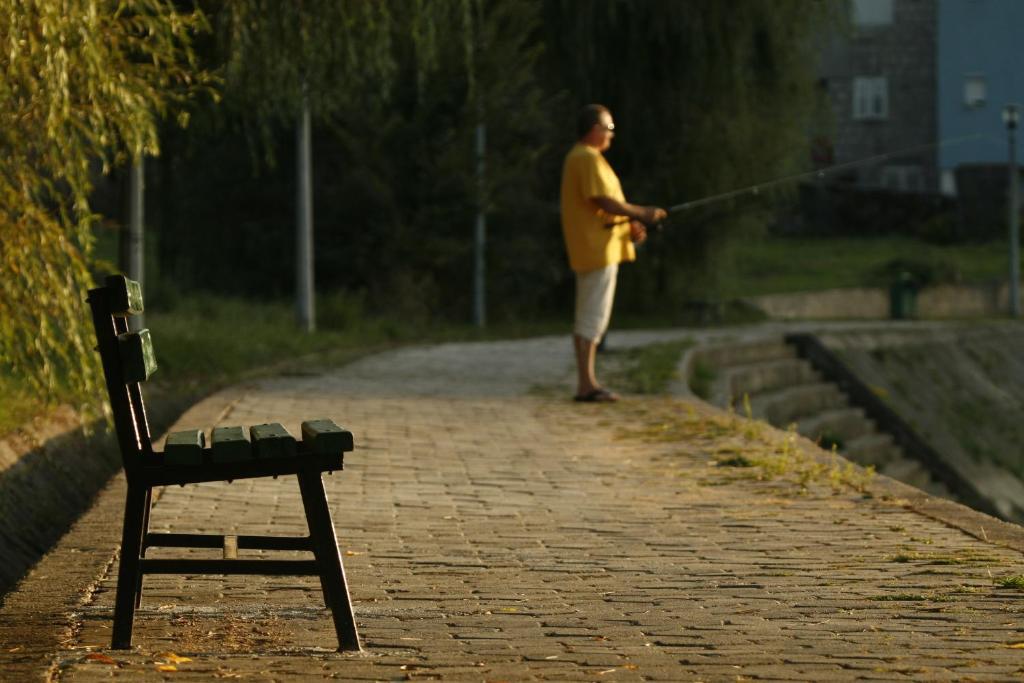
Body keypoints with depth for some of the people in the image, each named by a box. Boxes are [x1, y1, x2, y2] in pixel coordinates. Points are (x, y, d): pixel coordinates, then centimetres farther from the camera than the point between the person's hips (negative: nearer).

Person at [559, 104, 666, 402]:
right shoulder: (588, 159, -14)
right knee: (593, 316, -10)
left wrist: (631, 225, 10)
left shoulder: (579, 158, 19)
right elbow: (604, 201, -21)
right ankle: (586, 385, -12)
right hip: (597, 250, -11)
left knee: (588, 318, 11)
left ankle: (588, 382, 14)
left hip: (593, 251, 11)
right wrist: (642, 214, -10)